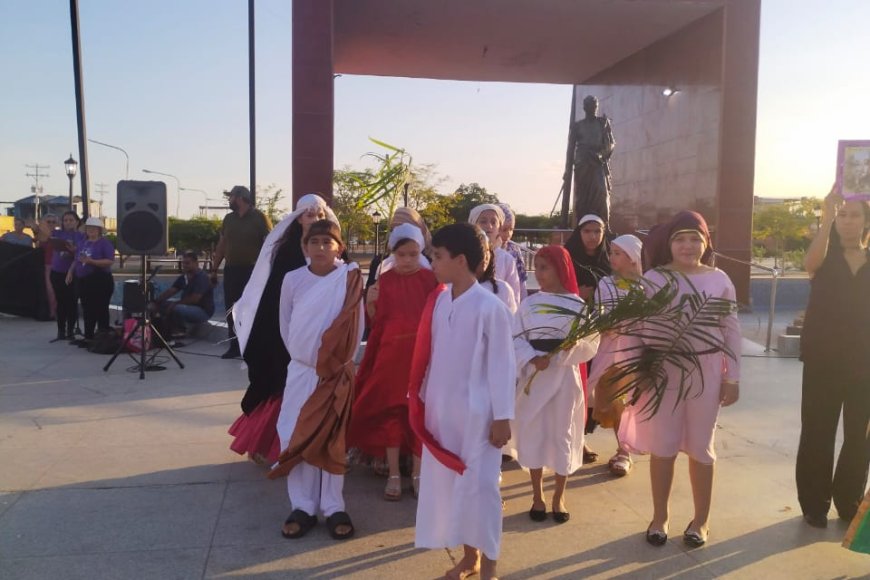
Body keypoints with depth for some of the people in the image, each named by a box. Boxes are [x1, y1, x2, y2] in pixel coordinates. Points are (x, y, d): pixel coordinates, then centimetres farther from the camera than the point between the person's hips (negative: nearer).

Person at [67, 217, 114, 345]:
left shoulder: (105, 243, -7)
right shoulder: (83, 243, 15)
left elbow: (110, 261, -18)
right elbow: (76, 260, 23)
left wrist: (91, 261, -25)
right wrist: (70, 272, 9)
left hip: (100, 281, -7)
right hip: (83, 280, 7)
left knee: (100, 310, -4)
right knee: (87, 310, 12)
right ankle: (88, 337, 21)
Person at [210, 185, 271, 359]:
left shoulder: (259, 218, -5)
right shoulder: (228, 219, 11)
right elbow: (222, 245, 15)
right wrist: (214, 269, 13)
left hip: (252, 271, -5)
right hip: (231, 270, 5)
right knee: (231, 311, 7)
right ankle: (234, 347, 16)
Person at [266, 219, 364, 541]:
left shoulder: (350, 279, -7)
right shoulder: (292, 279, -1)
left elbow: (355, 326, -4)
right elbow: (285, 325, 7)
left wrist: (341, 361, -4)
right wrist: (301, 356, 7)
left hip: (336, 372, -2)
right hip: (300, 371, 2)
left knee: (332, 439, 4)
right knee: (297, 438, 4)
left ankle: (334, 507, 14)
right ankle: (302, 507, 15)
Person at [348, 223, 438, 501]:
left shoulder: (431, 279, 0)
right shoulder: (384, 281, 0)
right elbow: (377, 323, 2)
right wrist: (370, 304, -15)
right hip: (391, 355, 0)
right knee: (391, 411, 7)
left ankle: (417, 472, 23)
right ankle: (393, 474, 20)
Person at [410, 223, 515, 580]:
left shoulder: (489, 306, -14)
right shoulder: (438, 301, 3)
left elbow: (502, 364, -12)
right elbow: (428, 356, 8)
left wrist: (503, 416, -11)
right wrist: (421, 398, 10)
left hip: (477, 413, -6)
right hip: (441, 409, 6)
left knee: (479, 485, 4)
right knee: (448, 483, 14)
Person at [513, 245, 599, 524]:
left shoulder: (577, 305, -2)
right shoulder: (529, 304, 3)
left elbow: (590, 344, -6)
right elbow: (516, 339, -3)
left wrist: (560, 353, -21)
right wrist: (532, 359, -19)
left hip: (564, 377, -1)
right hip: (533, 377, 2)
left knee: (562, 435, 6)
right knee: (533, 434, 6)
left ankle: (559, 496, 23)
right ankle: (537, 496, 23)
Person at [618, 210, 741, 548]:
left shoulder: (719, 280, 1)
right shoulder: (653, 278, -3)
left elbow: (731, 331, 4)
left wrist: (733, 378, 1)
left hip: (706, 372, 1)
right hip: (664, 371, -1)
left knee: (700, 446, 12)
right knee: (662, 446, 8)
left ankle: (701, 519, 28)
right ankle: (659, 515, 27)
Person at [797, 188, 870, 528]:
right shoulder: (826, 256, 1)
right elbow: (810, 263, -25)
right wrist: (826, 218, -37)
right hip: (823, 361, -2)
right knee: (817, 434, 1)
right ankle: (814, 504, 14)